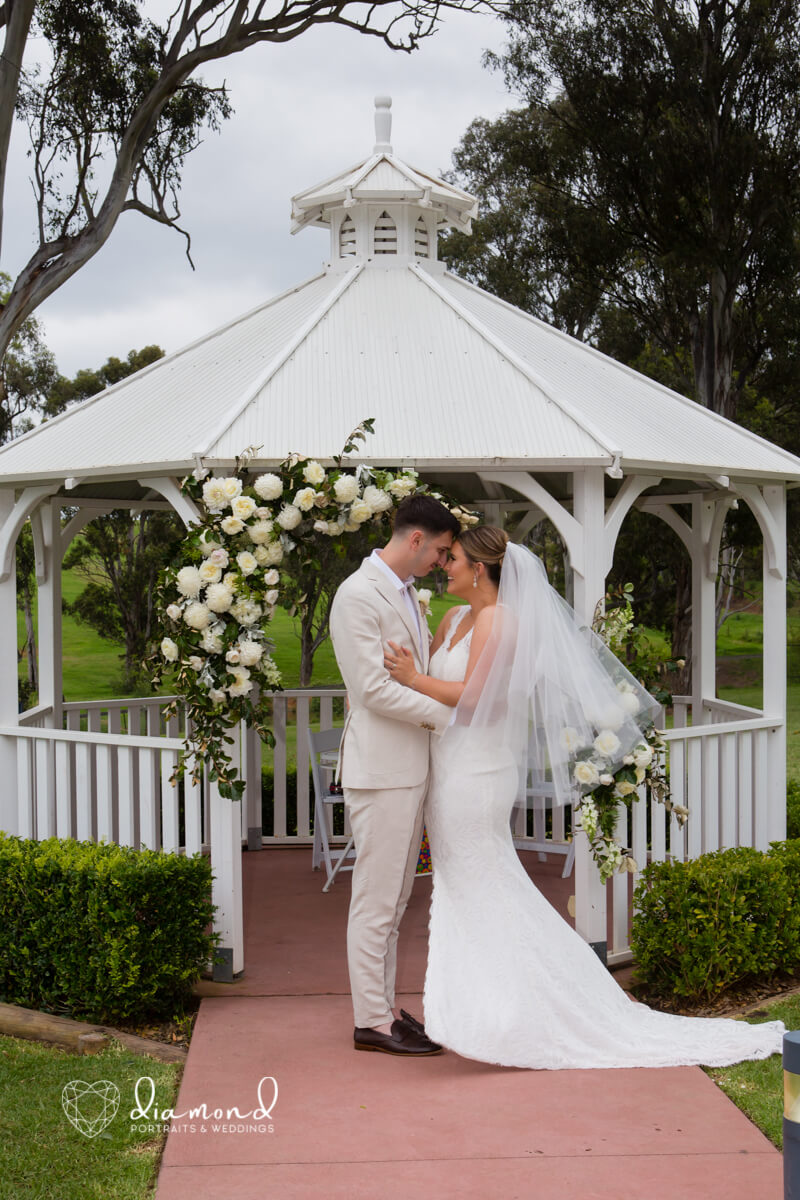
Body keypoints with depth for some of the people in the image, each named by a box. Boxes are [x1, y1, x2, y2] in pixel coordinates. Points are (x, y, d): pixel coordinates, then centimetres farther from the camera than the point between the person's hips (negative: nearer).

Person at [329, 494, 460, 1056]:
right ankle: (372, 1020, 6)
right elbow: (375, 688, -19)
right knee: (376, 898, -2)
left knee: (393, 898, 15)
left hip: (411, 767, 10)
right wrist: (447, 715, -14)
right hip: (380, 768, -10)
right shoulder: (359, 594, -15)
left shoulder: (406, 593, 16)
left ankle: (383, 1005, 24)